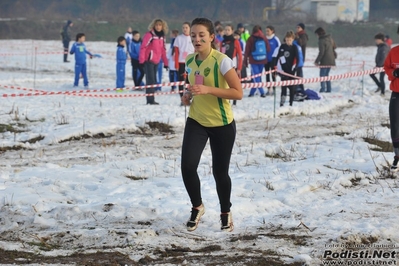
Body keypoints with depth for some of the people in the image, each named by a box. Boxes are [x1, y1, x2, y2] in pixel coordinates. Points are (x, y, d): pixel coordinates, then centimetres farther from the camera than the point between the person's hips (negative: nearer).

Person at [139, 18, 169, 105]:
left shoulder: (162, 36, 12)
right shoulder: (149, 35, -10)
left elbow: (163, 50, 18)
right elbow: (143, 48, -14)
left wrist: (165, 62, 17)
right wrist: (141, 60, -19)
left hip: (156, 62, 7)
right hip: (149, 61, -7)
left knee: (153, 81, 10)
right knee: (150, 80, -10)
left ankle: (151, 99, 15)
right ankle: (150, 99, -10)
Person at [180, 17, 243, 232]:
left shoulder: (222, 61, -18)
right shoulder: (190, 62, 2)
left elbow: (238, 93, -20)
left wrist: (208, 90, -29)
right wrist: (189, 95, -1)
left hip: (222, 125, -4)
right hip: (196, 122, 4)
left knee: (220, 172, 4)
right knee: (187, 166, -12)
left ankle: (225, 213, 28)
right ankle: (197, 207, 12)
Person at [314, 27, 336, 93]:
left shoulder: (322, 41, -17)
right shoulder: (330, 38, 8)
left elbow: (321, 52, -19)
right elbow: (334, 46, 22)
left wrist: (317, 61, -13)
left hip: (325, 61, -8)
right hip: (331, 60, 8)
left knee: (322, 75, -2)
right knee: (326, 75, 16)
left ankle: (323, 89, -8)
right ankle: (328, 89, 15)